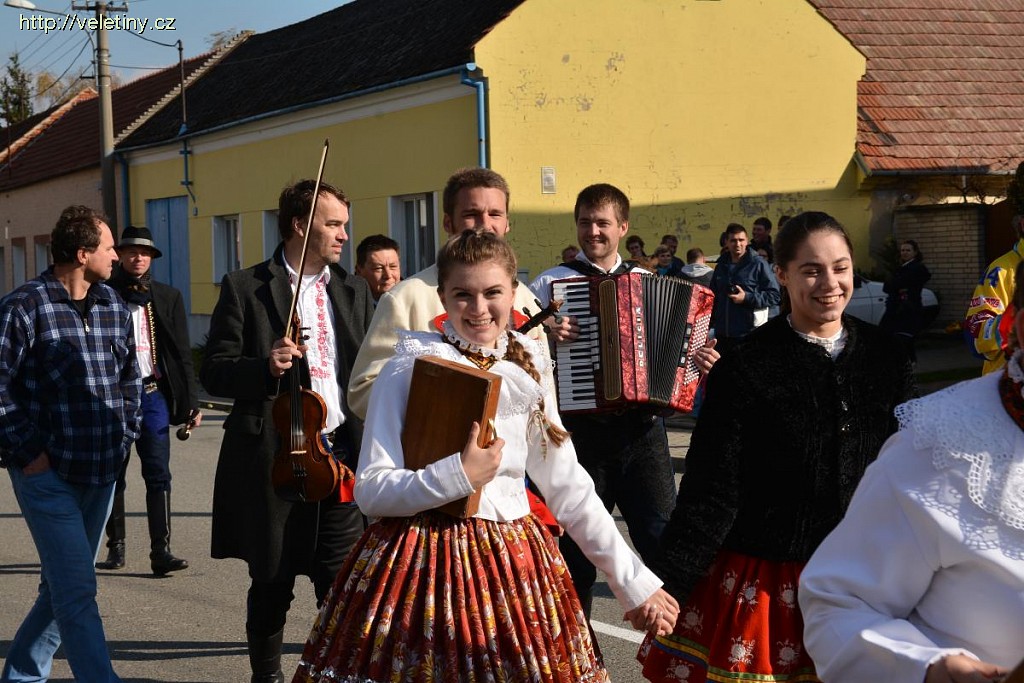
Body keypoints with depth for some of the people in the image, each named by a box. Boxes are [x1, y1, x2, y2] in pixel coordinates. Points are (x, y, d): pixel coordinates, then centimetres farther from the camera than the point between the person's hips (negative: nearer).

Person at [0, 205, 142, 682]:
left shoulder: (113, 307, 10)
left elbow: (130, 380, 21)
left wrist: (124, 440, 12)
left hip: (101, 473, 7)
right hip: (48, 475, -7)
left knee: (64, 586, 15)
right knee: (77, 592, -10)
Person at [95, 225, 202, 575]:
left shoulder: (167, 297, 9)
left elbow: (182, 352, 9)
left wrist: (191, 402, 4)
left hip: (152, 394, 0)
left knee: (158, 474, -5)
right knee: (112, 475, 8)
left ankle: (161, 551, -5)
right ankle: (115, 547, 19)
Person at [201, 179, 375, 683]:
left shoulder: (355, 291, 14)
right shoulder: (244, 288, 1)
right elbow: (214, 373, -2)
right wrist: (265, 367, -20)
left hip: (342, 456, 3)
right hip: (272, 459, -3)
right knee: (272, 584, 9)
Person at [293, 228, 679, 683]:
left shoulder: (530, 372, 7)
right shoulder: (409, 369, -6)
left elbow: (570, 490, 10)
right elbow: (370, 490, -9)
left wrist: (634, 581, 8)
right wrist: (458, 476, -21)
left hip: (516, 568, 4)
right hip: (425, 564, -4)